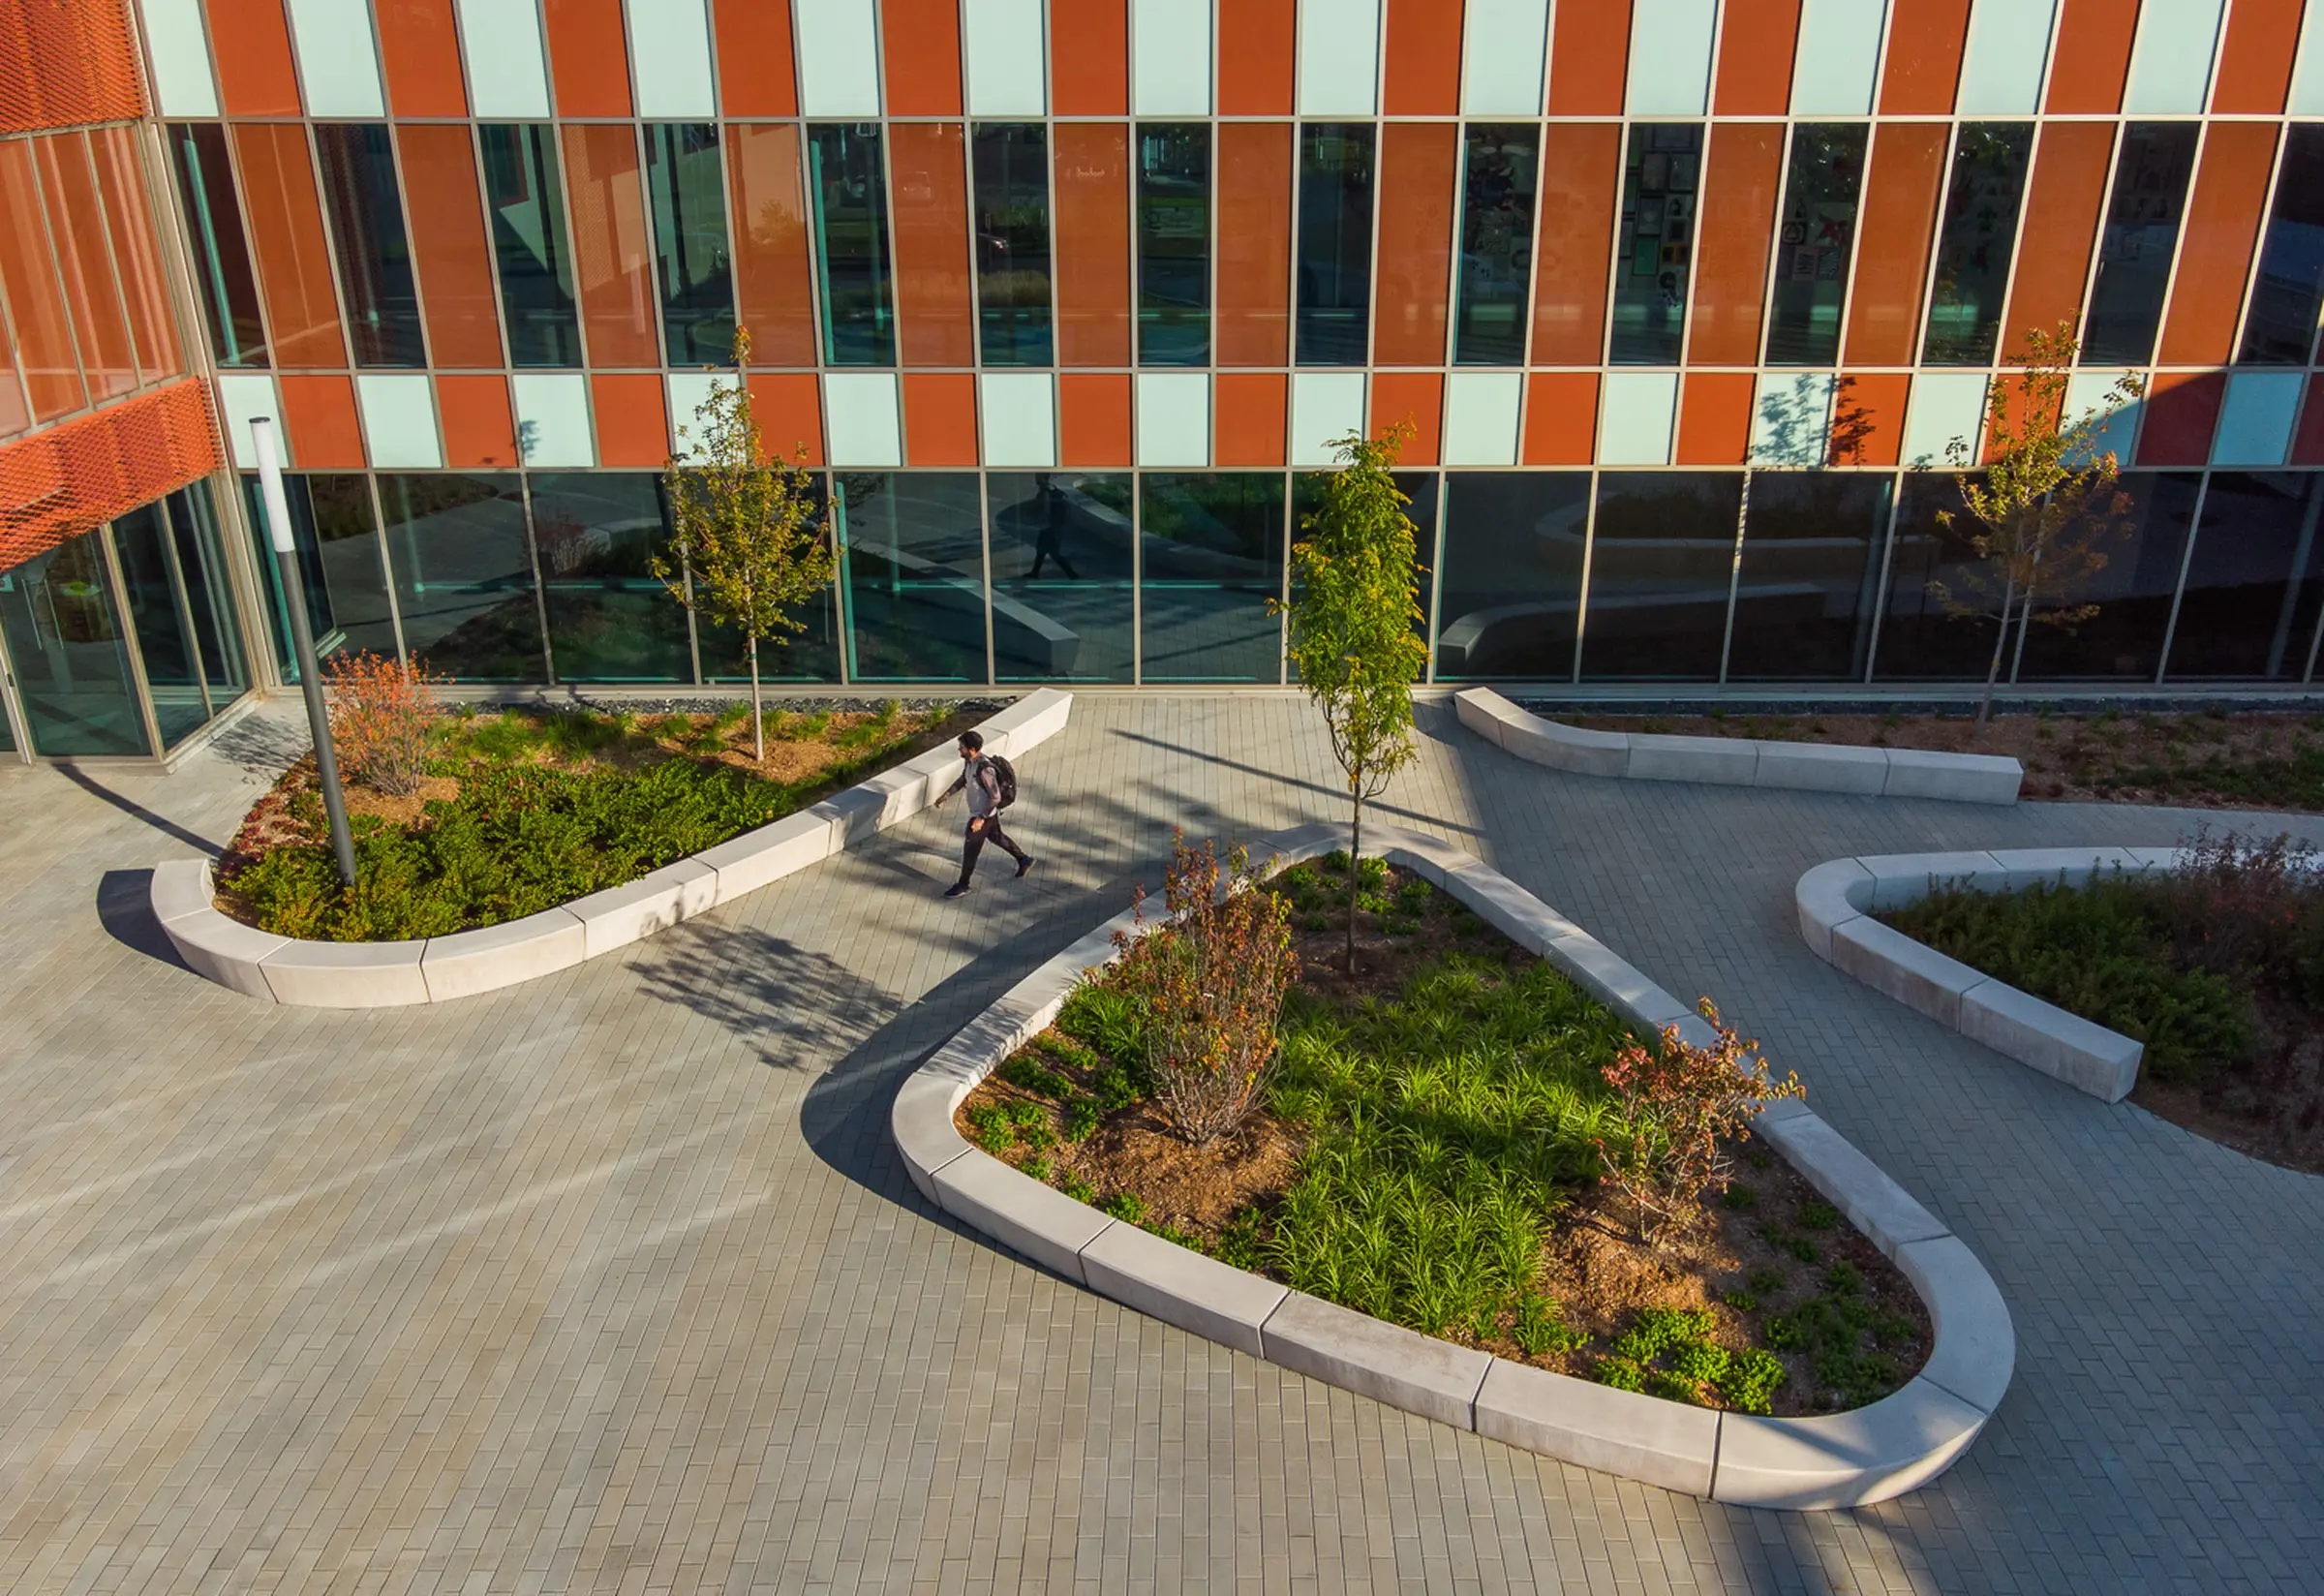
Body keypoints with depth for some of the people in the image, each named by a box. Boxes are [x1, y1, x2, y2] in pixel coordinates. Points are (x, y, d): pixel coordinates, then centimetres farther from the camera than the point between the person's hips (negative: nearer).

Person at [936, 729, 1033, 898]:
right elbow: (963, 779, 13)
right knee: (996, 836, 28)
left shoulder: (984, 769, -34)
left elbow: (995, 797, -29)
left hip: (984, 815, -9)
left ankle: (962, 886, 20)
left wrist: (981, 818, -28)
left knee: (970, 849, 4)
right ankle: (1025, 860, 44)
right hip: (979, 811, 9)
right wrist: (946, 795, 6)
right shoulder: (969, 760, -7)